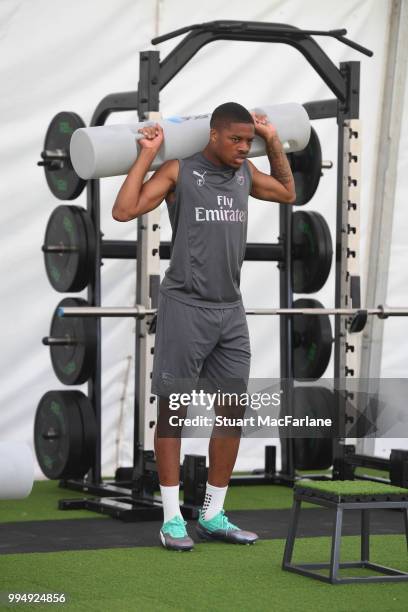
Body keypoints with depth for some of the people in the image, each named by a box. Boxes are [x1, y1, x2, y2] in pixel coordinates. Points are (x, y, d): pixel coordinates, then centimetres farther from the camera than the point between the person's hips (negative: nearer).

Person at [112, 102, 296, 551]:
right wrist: (146, 155, -13)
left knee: (233, 412, 6)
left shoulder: (245, 173, 11)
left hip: (231, 310, 6)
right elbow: (123, 211, -15)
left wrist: (274, 143, 20)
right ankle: (172, 519, 6)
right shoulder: (179, 170, -7)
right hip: (185, 307, -6)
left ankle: (213, 516, 16)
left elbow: (287, 194, 29)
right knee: (172, 410, 0)